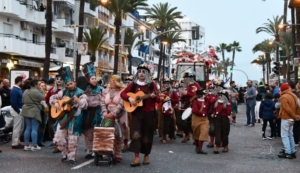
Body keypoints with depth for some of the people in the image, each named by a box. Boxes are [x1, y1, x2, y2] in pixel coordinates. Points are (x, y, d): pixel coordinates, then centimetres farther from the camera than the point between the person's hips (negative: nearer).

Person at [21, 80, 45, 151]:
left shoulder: (25, 91, 12)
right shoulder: (36, 91, -14)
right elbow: (43, 98, -7)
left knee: (28, 128, 10)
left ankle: (26, 145, 11)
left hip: (26, 111, 8)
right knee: (34, 129, -5)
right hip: (35, 112, -8)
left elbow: (23, 101, 18)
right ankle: (34, 146, -4)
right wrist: (40, 91, 2)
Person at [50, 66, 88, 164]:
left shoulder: (80, 93, -4)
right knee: (59, 138, 2)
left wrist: (78, 101, -34)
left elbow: (85, 106, -15)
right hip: (62, 117, 4)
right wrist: (55, 103, 0)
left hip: (74, 119, -4)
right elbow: (52, 97, 20)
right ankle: (65, 154, 21)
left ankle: (71, 157, 13)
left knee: (72, 140, -1)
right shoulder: (63, 92, 10)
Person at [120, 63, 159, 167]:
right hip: (136, 112, 0)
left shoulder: (152, 85, 1)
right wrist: (129, 98, -11)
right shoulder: (134, 84, 5)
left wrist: (154, 96, -23)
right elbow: (123, 93, 7)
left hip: (149, 113, 0)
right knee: (136, 134, -11)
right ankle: (136, 158, -7)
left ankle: (146, 156, 24)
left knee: (147, 135, 7)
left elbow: (158, 99, -1)